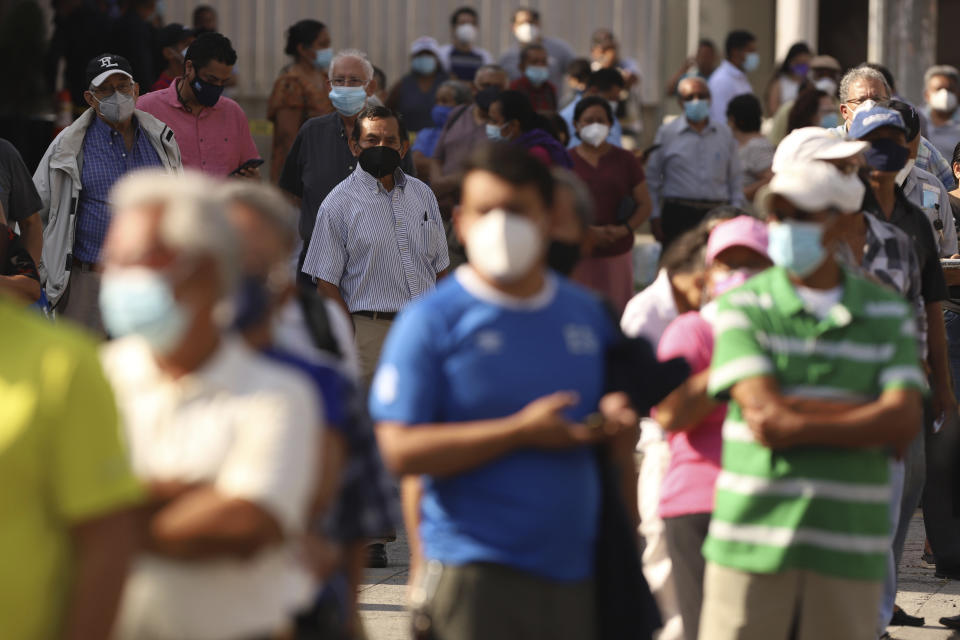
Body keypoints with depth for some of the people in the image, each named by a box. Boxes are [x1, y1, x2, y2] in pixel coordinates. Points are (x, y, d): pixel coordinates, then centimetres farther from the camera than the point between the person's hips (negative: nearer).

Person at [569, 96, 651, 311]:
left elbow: (644, 205, 9)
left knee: (616, 315, -1)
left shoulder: (625, 160, 10)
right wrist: (587, 231, -13)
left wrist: (624, 229, -10)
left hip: (617, 254, 1)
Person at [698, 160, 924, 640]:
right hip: (752, 543, -2)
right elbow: (765, 411, -10)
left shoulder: (888, 314, 10)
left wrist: (801, 427, -10)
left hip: (849, 553, 2)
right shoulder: (742, 307, 4)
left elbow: (904, 422, -3)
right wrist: (869, 416, -7)